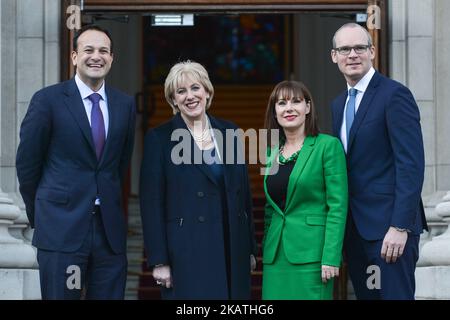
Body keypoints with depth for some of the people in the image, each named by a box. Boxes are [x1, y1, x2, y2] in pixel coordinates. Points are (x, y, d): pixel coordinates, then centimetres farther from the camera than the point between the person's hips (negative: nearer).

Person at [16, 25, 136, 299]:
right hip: (61, 227, -4)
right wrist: (40, 214, 9)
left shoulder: (126, 104, 8)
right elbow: (27, 163, 2)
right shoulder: (48, 100, -4)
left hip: (110, 226, 4)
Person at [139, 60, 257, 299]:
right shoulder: (159, 138, -3)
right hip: (186, 252, -4)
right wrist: (159, 261, -10)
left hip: (232, 249, 4)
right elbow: (151, 204, -5)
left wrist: (250, 249, 11)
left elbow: (244, 192, 13)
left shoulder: (229, 132, 9)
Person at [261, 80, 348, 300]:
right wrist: (266, 252, 14)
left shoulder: (328, 146, -4)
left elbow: (337, 206, -9)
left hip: (310, 254, -5)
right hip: (275, 255, 5)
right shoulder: (271, 152, 13)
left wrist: (331, 257, -15)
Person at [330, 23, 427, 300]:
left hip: (389, 225, -7)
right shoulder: (338, 105, 16)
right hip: (354, 227, 7)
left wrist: (400, 226, -21)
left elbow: (411, 164, -15)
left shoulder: (395, 95, -8)